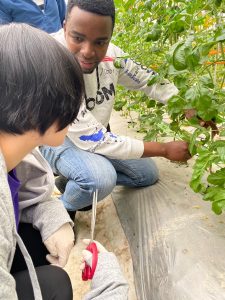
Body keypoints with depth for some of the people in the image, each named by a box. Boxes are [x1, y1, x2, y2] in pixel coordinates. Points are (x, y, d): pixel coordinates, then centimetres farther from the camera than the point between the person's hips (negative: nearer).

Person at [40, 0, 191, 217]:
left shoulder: (109, 54, -17)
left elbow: (148, 79, -1)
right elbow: (93, 140, -33)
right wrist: (165, 149, -26)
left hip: (94, 135, 7)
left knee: (147, 174, 8)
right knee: (101, 178, -35)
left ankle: (73, 183, 16)